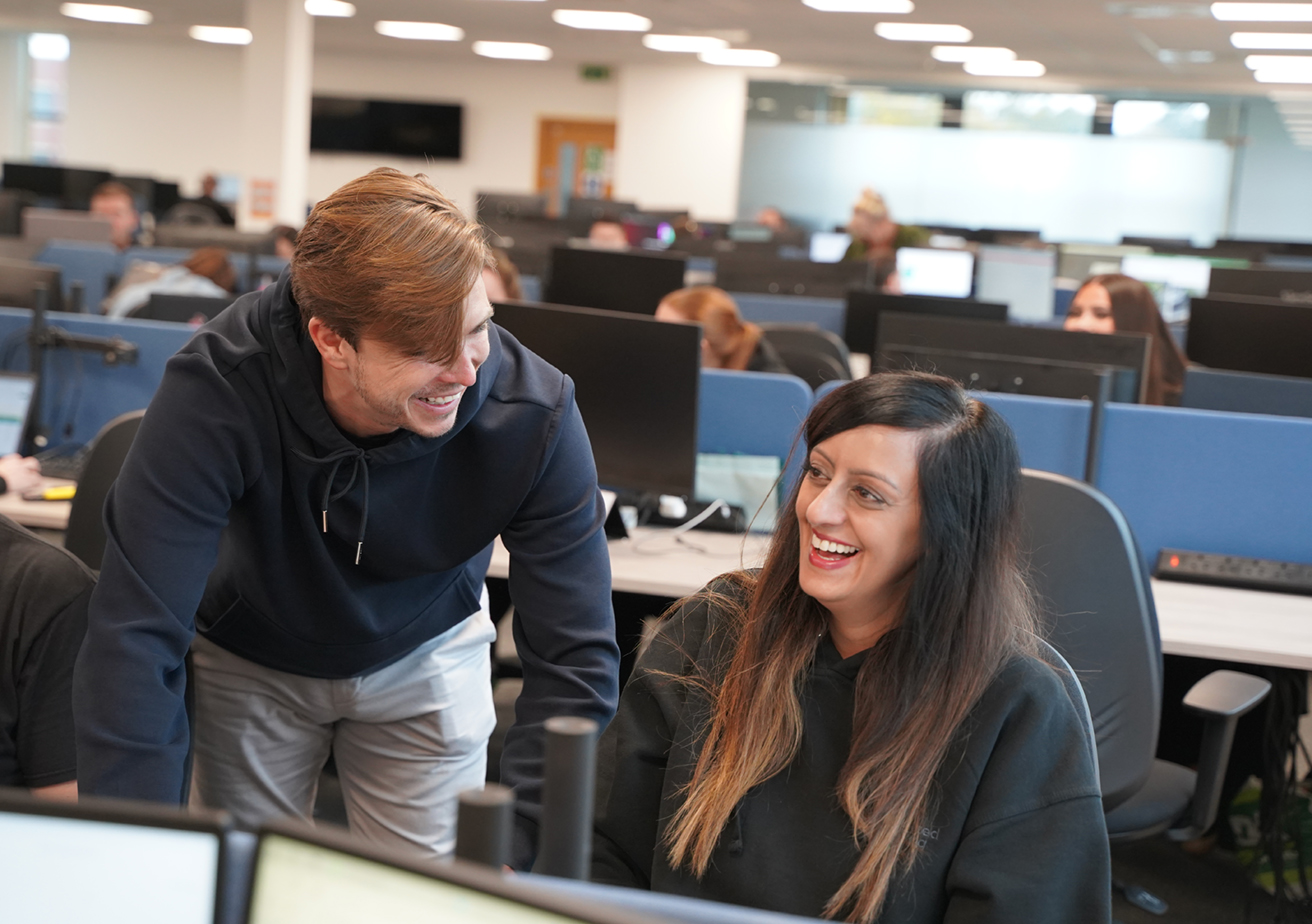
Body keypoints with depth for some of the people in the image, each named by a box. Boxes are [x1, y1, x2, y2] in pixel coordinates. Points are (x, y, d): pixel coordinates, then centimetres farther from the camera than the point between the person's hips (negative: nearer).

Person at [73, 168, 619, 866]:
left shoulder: (533, 418, -31)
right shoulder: (216, 393, -36)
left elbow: (575, 659, -29)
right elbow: (136, 638, -38)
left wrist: (513, 850, -38)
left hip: (424, 657, 1)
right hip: (250, 658, -1)